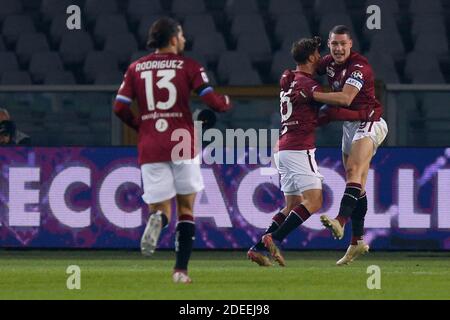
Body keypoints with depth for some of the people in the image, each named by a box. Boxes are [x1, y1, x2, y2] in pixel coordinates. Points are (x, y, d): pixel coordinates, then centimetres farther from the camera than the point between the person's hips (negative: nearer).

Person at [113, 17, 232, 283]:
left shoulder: (136, 68, 8)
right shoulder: (188, 66, 1)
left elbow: (120, 107, 3)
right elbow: (211, 100, -6)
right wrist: (226, 102, 17)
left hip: (150, 148, 2)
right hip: (182, 145, -2)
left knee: (161, 207, 6)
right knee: (186, 209, 12)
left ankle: (158, 219, -32)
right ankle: (181, 269, 3)